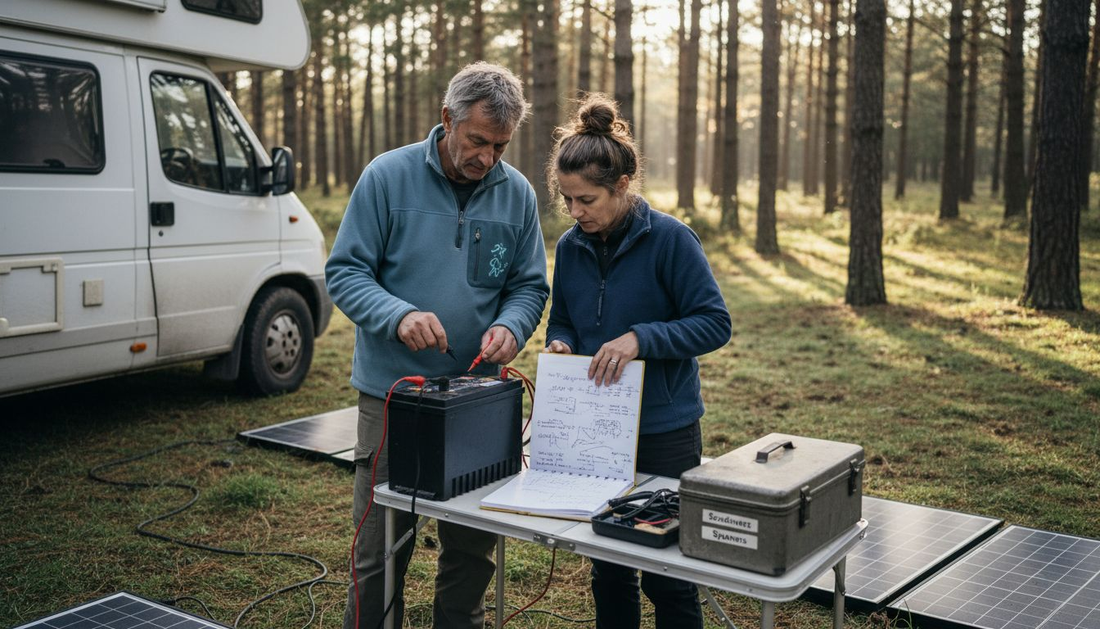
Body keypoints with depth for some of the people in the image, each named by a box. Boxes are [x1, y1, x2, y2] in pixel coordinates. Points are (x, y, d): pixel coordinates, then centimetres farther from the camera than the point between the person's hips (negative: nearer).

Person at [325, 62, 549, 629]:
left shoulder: (516, 193, 4)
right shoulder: (388, 176, -6)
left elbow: (530, 285, 9)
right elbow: (344, 272, -6)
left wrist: (510, 326, -13)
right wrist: (398, 315, -24)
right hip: (391, 394, -3)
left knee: (473, 549, 13)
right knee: (381, 552, 5)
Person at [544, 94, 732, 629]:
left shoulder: (670, 239, -14)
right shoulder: (571, 246, 2)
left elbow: (715, 323, -14)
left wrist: (640, 339, -26)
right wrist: (559, 343, -8)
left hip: (664, 431, -4)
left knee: (667, 577, 9)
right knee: (608, 570, 17)